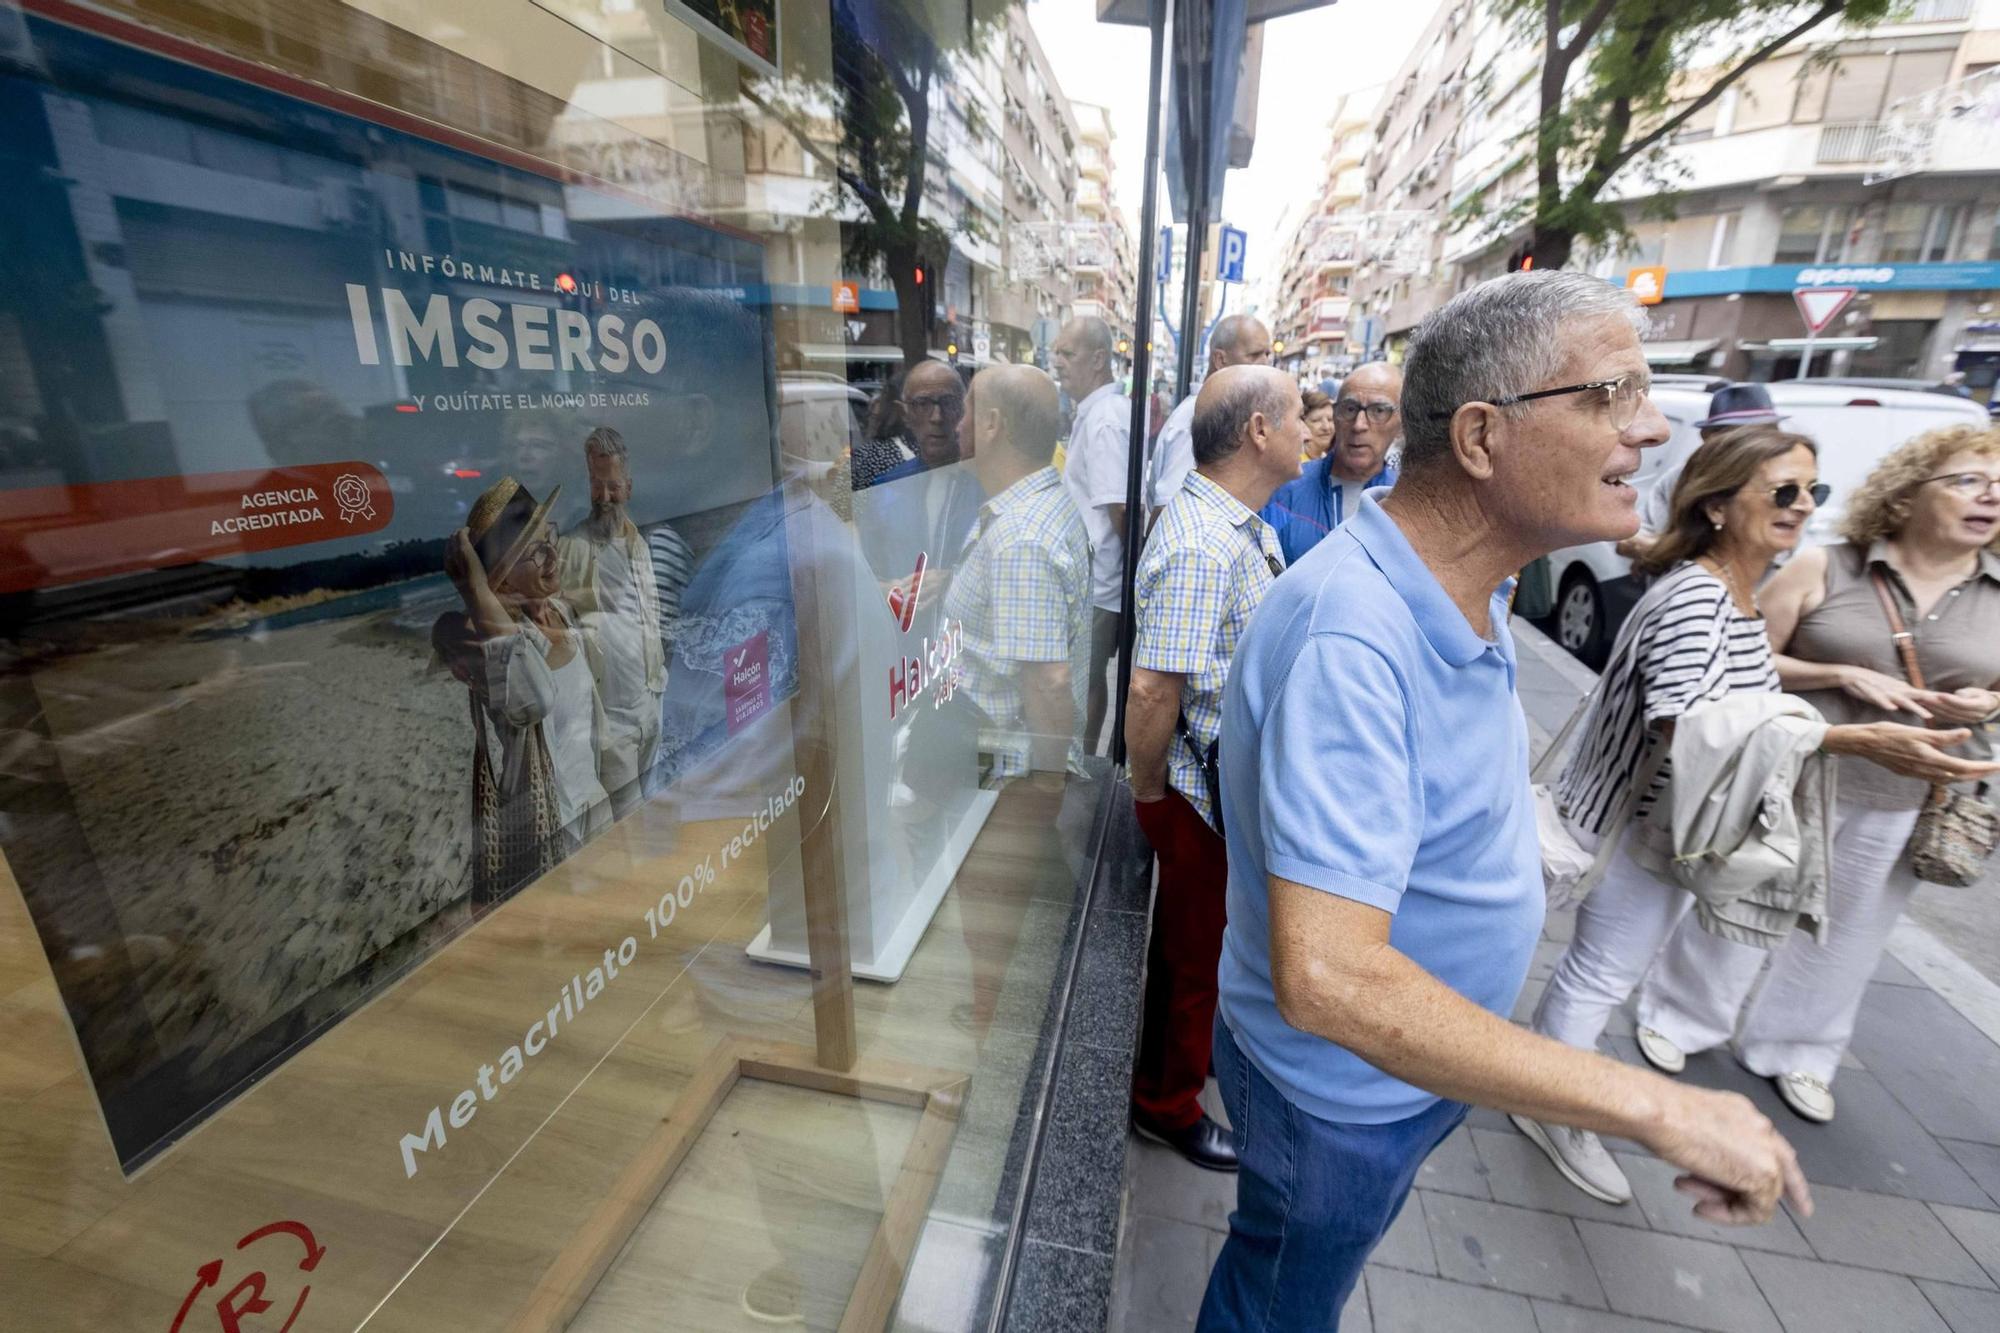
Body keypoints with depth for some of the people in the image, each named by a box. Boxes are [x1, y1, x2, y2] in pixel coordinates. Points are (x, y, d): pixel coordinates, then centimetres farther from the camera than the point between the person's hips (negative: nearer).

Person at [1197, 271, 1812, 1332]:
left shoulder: (1466, 587, -4)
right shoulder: (1351, 637, -37)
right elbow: (1327, 980, -41)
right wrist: (1658, 1108, -32)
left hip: (1418, 1063, 8)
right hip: (1339, 1091, -8)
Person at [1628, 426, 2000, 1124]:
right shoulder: (1825, 569, -9)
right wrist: (1842, 675, -21)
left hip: (1902, 807, 4)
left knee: (1845, 938, 16)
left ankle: (1796, 1050, 37)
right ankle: (1678, 1016, 30)